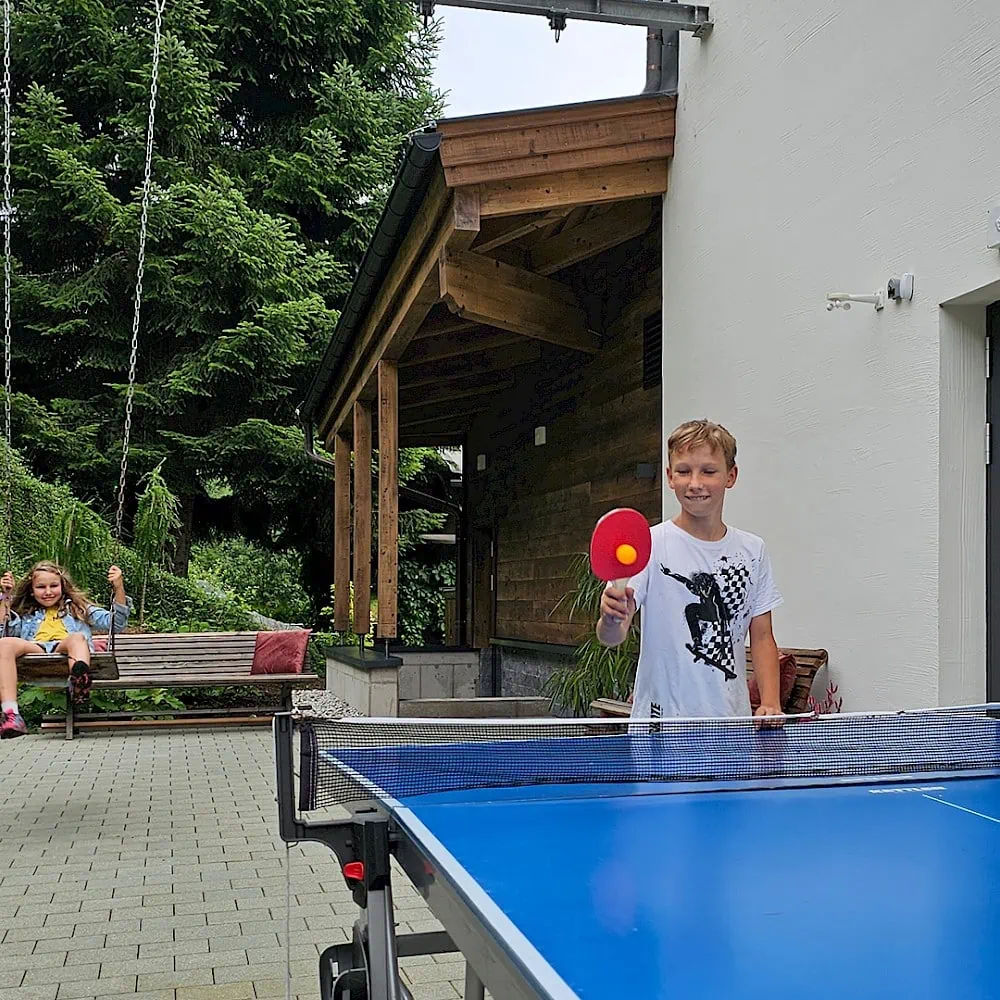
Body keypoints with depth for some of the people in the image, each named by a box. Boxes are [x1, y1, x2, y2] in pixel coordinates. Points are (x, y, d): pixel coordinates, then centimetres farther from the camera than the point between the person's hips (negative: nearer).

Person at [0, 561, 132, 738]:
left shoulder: (78, 608, 32)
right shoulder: (25, 615, 36)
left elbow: (116, 623, 20)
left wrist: (119, 588, 7)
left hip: (65, 650, -1)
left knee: (77, 637, -36)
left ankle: (80, 678, -72)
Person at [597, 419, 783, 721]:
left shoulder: (753, 550, 6)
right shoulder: (649, 544, -8)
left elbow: (762, 636, 10)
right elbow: (612, 637, -14)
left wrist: (770, 704, -2)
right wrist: (611, 619, -36)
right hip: (662, 721, -3)